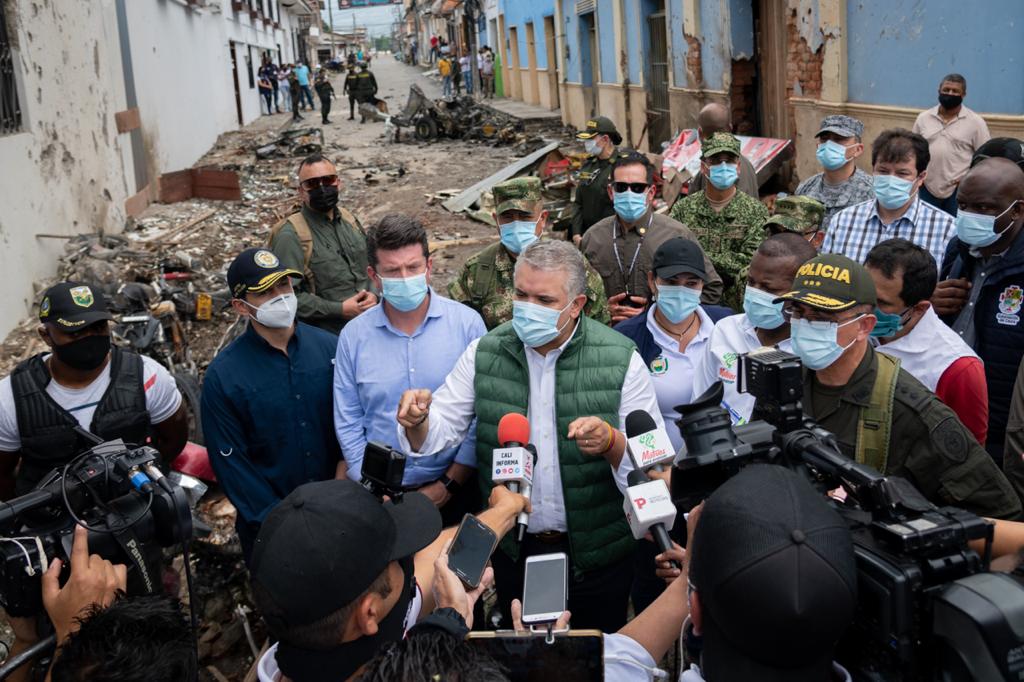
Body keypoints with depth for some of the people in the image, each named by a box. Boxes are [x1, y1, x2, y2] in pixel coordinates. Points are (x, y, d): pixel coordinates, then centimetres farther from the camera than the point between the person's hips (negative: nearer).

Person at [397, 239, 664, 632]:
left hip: (598, 554, -2)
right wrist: (418, 421, -25)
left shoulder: (620, 359, -13)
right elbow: (441, 430, -2)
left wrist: (610, 442, -33)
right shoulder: (485, 353, -5)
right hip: (513, 551, 2)